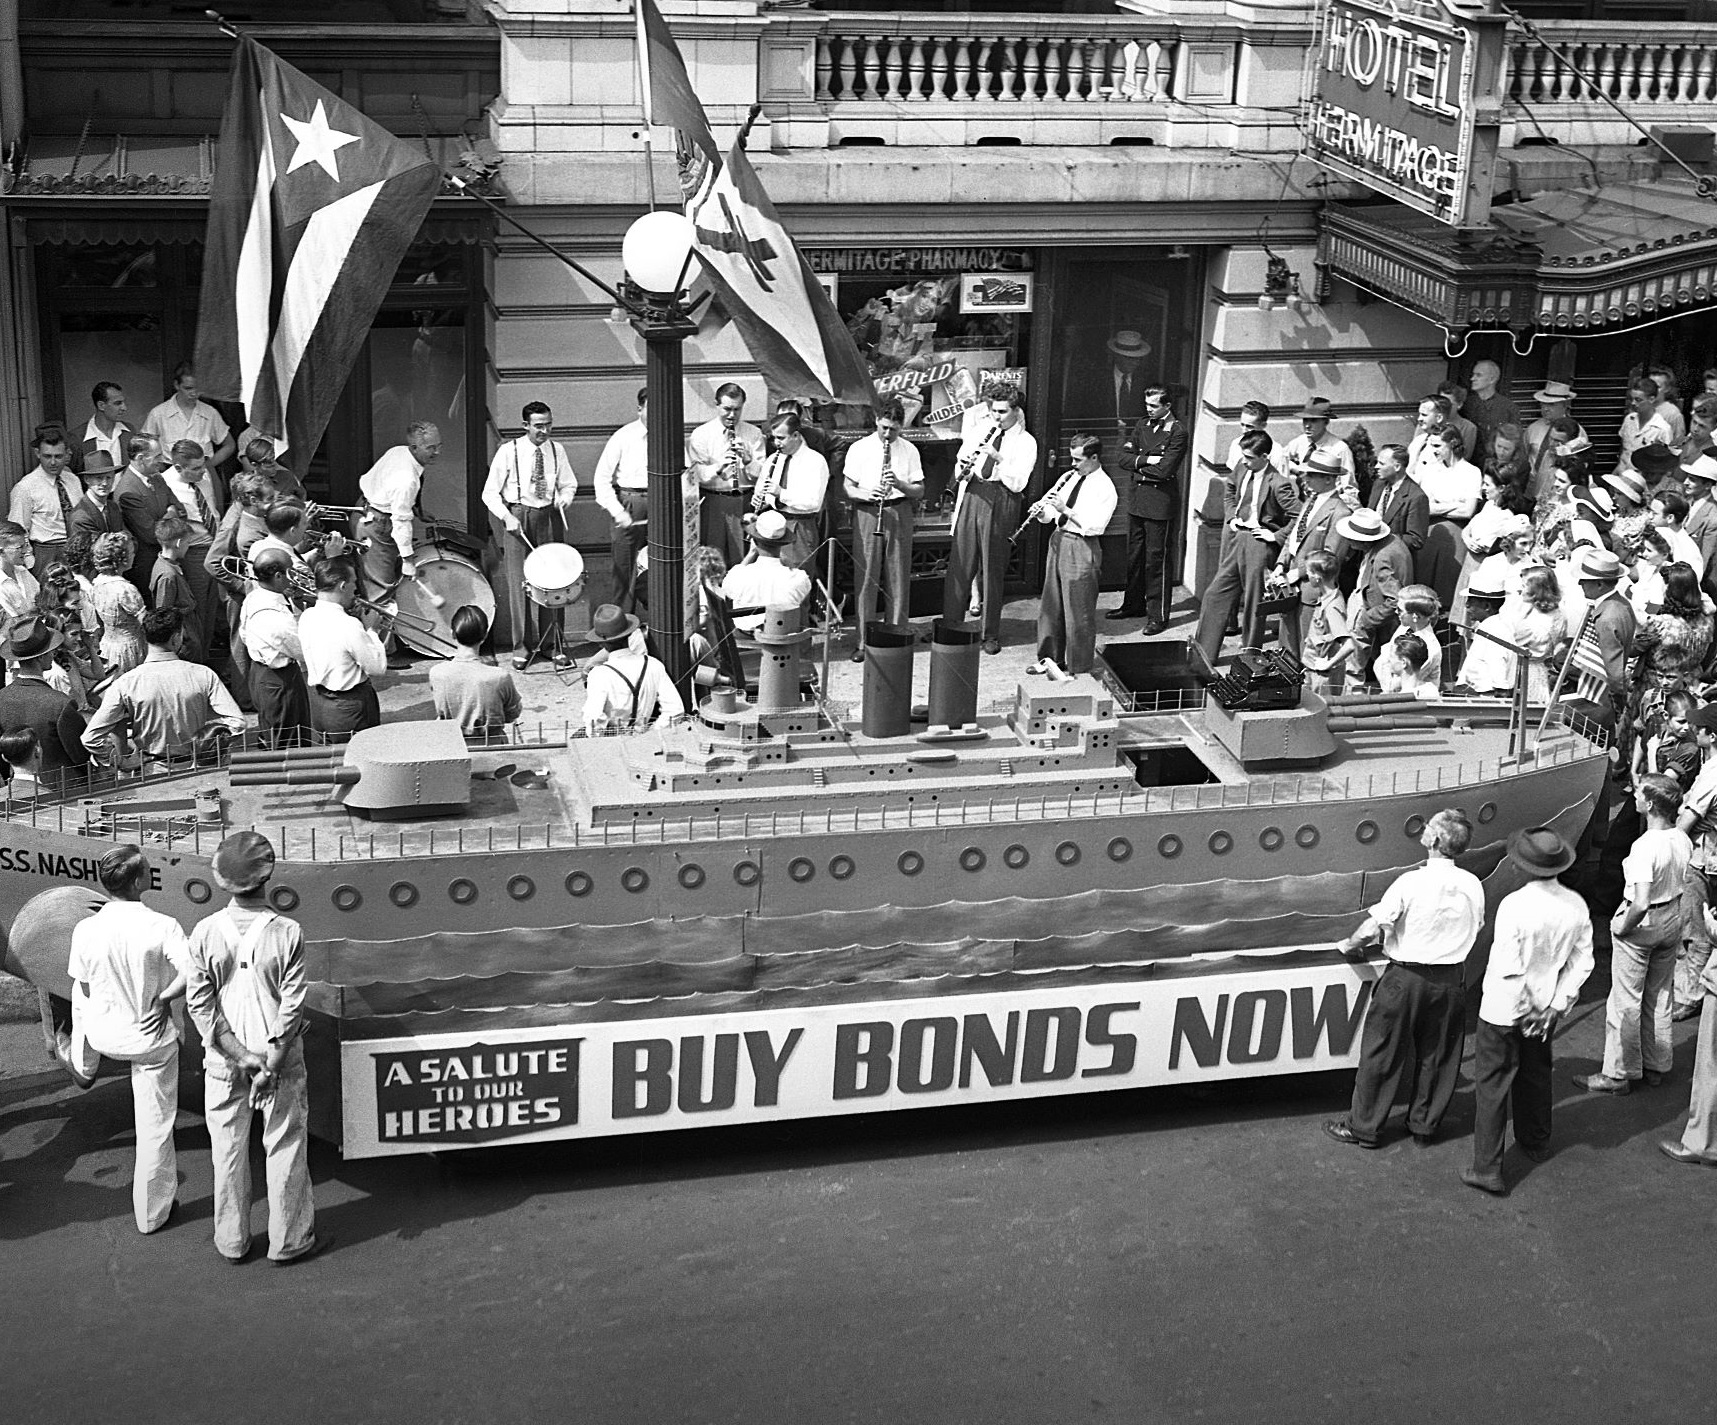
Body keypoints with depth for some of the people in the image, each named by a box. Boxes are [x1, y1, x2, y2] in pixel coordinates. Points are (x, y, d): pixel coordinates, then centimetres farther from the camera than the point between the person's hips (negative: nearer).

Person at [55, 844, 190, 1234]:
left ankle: (81, 1065, 61)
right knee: (155, 1125, 12)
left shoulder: (85, 930, -14)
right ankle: (152, 1212, 23)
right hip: (151, 1038, -3)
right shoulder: (163, 927, -22)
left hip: (103, 1036, 3)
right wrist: (163, 999, -14)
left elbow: (85, 987, -2)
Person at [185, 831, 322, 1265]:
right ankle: (289, 1241, 22)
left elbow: (199, 1003, -8)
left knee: (228, 1149, 14)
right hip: (279, 1054, -2)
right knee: (285, 1147, 12)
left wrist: (239, 1053, -8)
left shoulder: (205, 932, -9)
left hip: (224, 1059, 2)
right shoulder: (287, 933, -14)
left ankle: (232, 1242, 26)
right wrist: (271, 1062, -10)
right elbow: (292, 1006, -14)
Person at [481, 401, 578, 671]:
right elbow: (490, 492, -3)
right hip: (517, 518, -2)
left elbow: (569, 484, 16)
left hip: (549, 517, 3)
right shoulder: (508, 451, -7)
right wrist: (506, 517, -17)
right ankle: (522, 646, 7)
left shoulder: (556, 450, 3)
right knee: (519, 581, -2)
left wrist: (565, 499, -6)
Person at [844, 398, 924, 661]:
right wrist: (867, 494, -19)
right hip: (867, 514, -1)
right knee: (866, 578, -2)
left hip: (899, 513, 1)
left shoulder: (909, 451, 8)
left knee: (898, 578, 2)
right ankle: (864, 641, 2)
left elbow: (919, 491, 6)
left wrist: (899, 484, -13)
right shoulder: (859, 448, 4)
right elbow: (847, 487, 1)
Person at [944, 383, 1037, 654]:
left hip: (1000, 502, -3)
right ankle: (949, 626, 10)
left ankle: (991, 634, 9)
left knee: (992, 570, 0)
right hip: (971, 496, 4)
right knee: (959, 563, 2)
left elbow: (1017, 483, -9)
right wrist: (963, 468, -10)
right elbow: (958, 473, 12)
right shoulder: (979, 431, 13)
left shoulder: (1026, 442, 1)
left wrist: (998, 458, -18)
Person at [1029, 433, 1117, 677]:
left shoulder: (1105, 488, -11)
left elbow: (1094, 526, -20)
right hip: (1058, 540, 7)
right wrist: (1041, 510, -8)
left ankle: (1079, 668, 9)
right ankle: (1051, 657, 28)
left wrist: (1065, 509, -23)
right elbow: (1050, 516, 14)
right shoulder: (1069, 478, 11)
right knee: (1051, 605, 14)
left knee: (1078, 611, -1)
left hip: (1081, 548, -7)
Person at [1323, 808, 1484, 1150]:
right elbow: (1476, 930, 9)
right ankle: (1425, 1126, 27)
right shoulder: (1473, 886, -5)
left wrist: (1349, 945, 2)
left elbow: (1372, 926, -17)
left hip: (1406, 979, -4)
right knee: (1438, 1055, 16)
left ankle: (1364, 1127, 16)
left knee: (1382, 1053, 7)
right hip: (1451, 981, 4)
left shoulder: (1411, 883, -19)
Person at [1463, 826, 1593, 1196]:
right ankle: (1536, 1142, 46)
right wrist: (1556, 1005, -2)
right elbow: (1582, 962, -4)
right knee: (1536, 1073, 27)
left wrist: (1526, 1011, -13)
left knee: (1492, 1083, 4)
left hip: (1505, 1010, -6)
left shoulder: (1514, 905, -27)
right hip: (1545, 1005, 6)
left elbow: (1508, 968, -25)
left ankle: (1487, 1167, 4)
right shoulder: (1576, 906, -9)